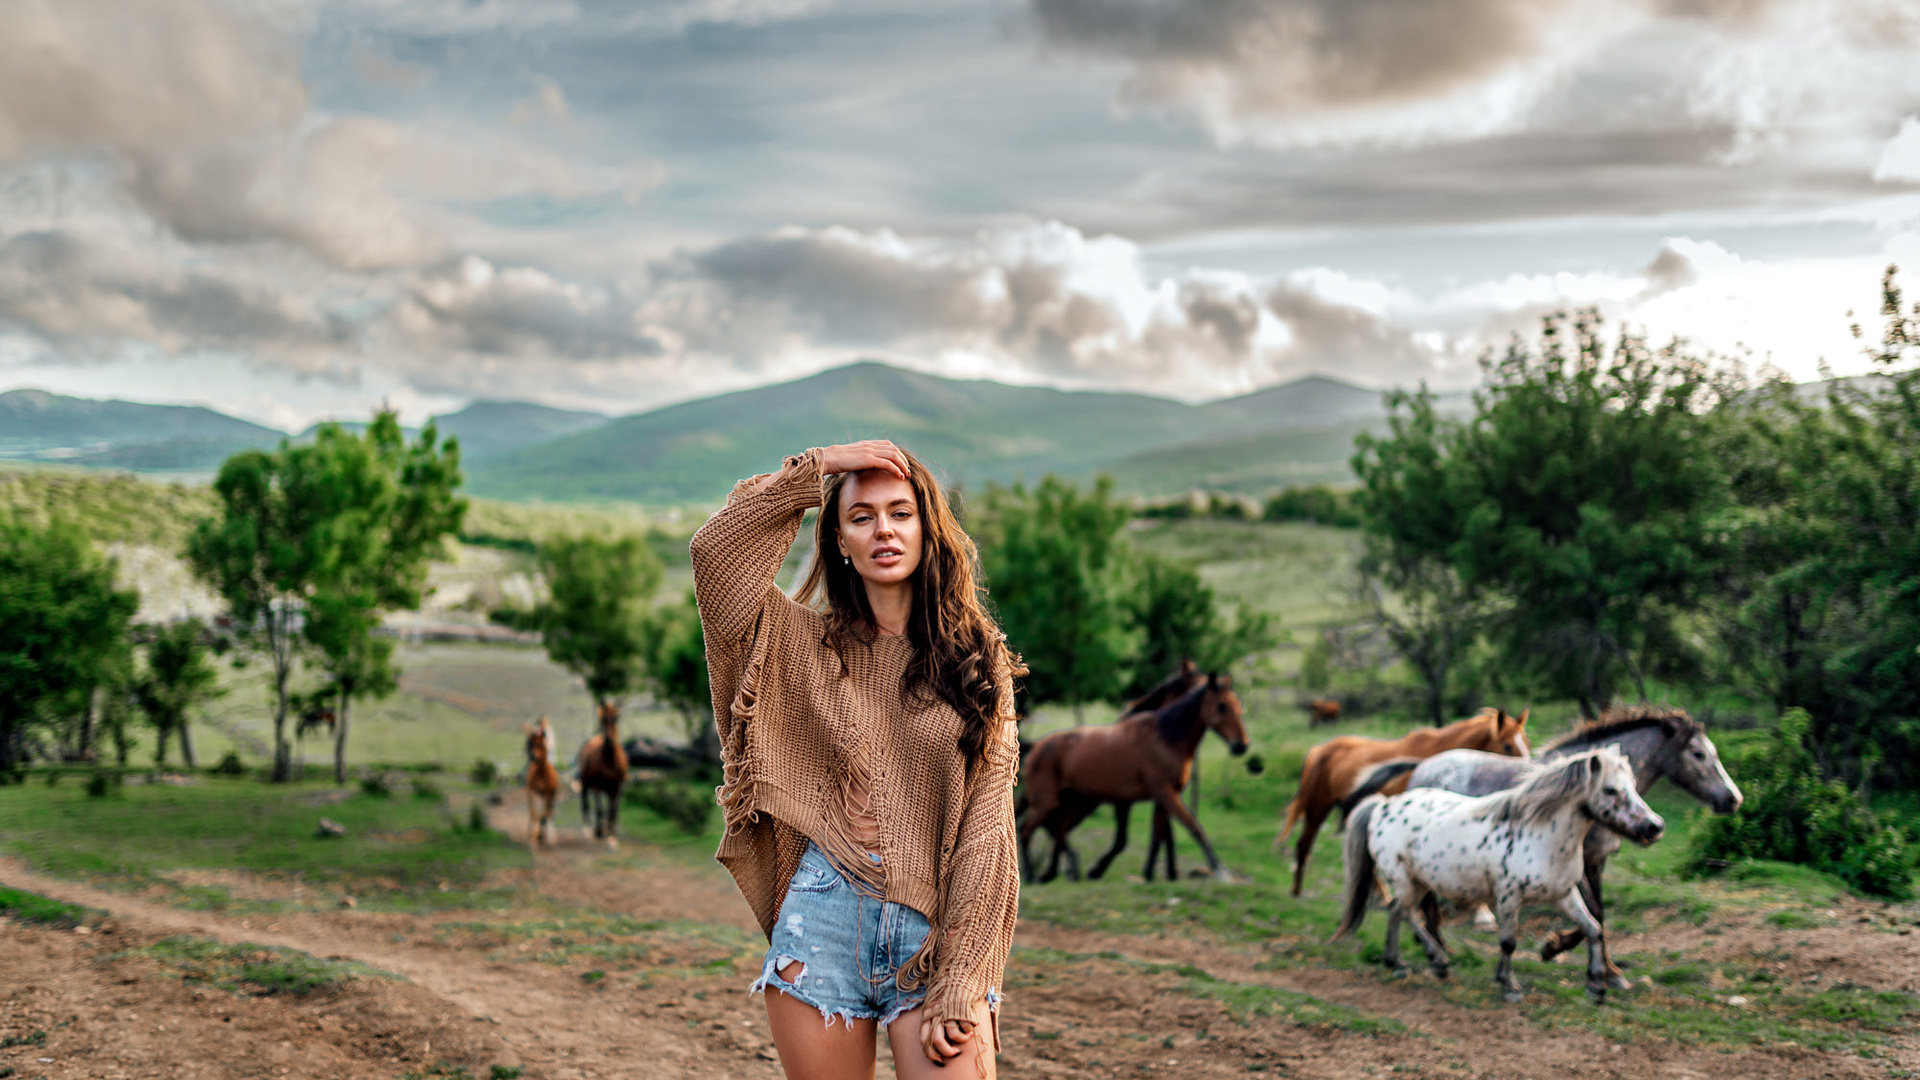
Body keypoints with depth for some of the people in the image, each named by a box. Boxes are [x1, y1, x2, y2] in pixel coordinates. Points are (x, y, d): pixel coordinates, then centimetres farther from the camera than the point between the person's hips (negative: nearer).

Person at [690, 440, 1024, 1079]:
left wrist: (958, 989, -8)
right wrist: (815, 469, -3)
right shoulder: (809, 643, 8)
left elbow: (985, 828, -2)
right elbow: (715, 551, -7)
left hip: (937, 931, -1)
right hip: (824, 923, 1)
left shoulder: (976, 659, 4)